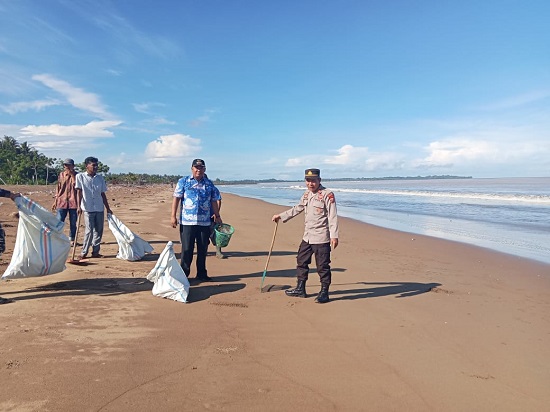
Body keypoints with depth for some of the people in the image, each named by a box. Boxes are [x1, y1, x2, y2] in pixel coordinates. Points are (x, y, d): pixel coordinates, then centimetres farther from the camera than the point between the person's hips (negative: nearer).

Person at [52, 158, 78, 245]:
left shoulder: (76, 175, 2)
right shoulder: (61, 174, 10)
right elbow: (58, 188, 15)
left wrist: (72, 175, -14)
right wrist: (55, 201, 12)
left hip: (73, 202, -2)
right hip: (62, 202, 2)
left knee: (73, 223, 5)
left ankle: (72, 240, 15)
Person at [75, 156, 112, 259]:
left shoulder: (100, 178, 12)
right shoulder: (80, 176, 1)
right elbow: (79, 192, -4)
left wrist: (108, 208, 13)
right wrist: (79, 206, -13)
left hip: (100, 208, 4)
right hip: (87, 208, -4)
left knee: (99, 230, 5)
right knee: (89, 230, -8)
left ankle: (95, 252, 14)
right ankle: (83, 252, 3)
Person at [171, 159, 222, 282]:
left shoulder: (209, 184, 11)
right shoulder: (183, 182, 2)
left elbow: (213, 201, 16)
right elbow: (176, 198, -1)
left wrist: (217, 216, 17)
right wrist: (173, 216, -7)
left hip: (205, 222, 3)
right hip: (187, 222, -3)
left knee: (203, 249, 9)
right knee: (186, 249, 1)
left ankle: (202, 274, 21)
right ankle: (184, 274, 12)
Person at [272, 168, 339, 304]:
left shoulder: (327, 195, -13)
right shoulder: (306, 195, 12)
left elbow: (332, 216, -16)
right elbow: (296, 209, 26)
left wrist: (334, 235, -21)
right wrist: (281, 216, 27)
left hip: (321, 238, -8)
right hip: (307, 237, 8)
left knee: (322, 266, 0)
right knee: (301, 261, 16)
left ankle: (324, 292, 14)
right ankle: (300, 289, 29)